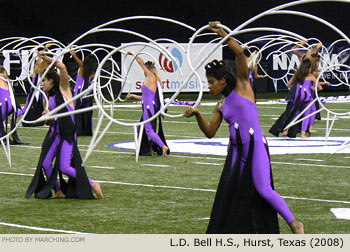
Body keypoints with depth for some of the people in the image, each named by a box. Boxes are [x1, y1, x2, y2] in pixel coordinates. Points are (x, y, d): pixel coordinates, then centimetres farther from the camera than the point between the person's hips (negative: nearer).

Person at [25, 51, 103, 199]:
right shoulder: (48, 99, 17)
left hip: (67, 134, -7)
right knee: (45, 163, -3)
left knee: (65, 167, -13)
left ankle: (92, 184, -2)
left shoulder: (63, 89, -1)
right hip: (54, 133, 7)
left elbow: (62, 67, -15)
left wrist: (47, 58, -11)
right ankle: (58, 191, 13)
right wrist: (48, 116, 1)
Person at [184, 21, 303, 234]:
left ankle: (295, 224, -1)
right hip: (236, 151, 7)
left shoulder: (242, 87, 1)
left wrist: (223, 34, -8)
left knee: (263, 190, -14)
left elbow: (239, 52, -10)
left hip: (255, 146, -7)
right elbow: (210, 132, 11)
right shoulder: (221, 106, 16)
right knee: (228, 194, 3)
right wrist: (198, 116, -3)